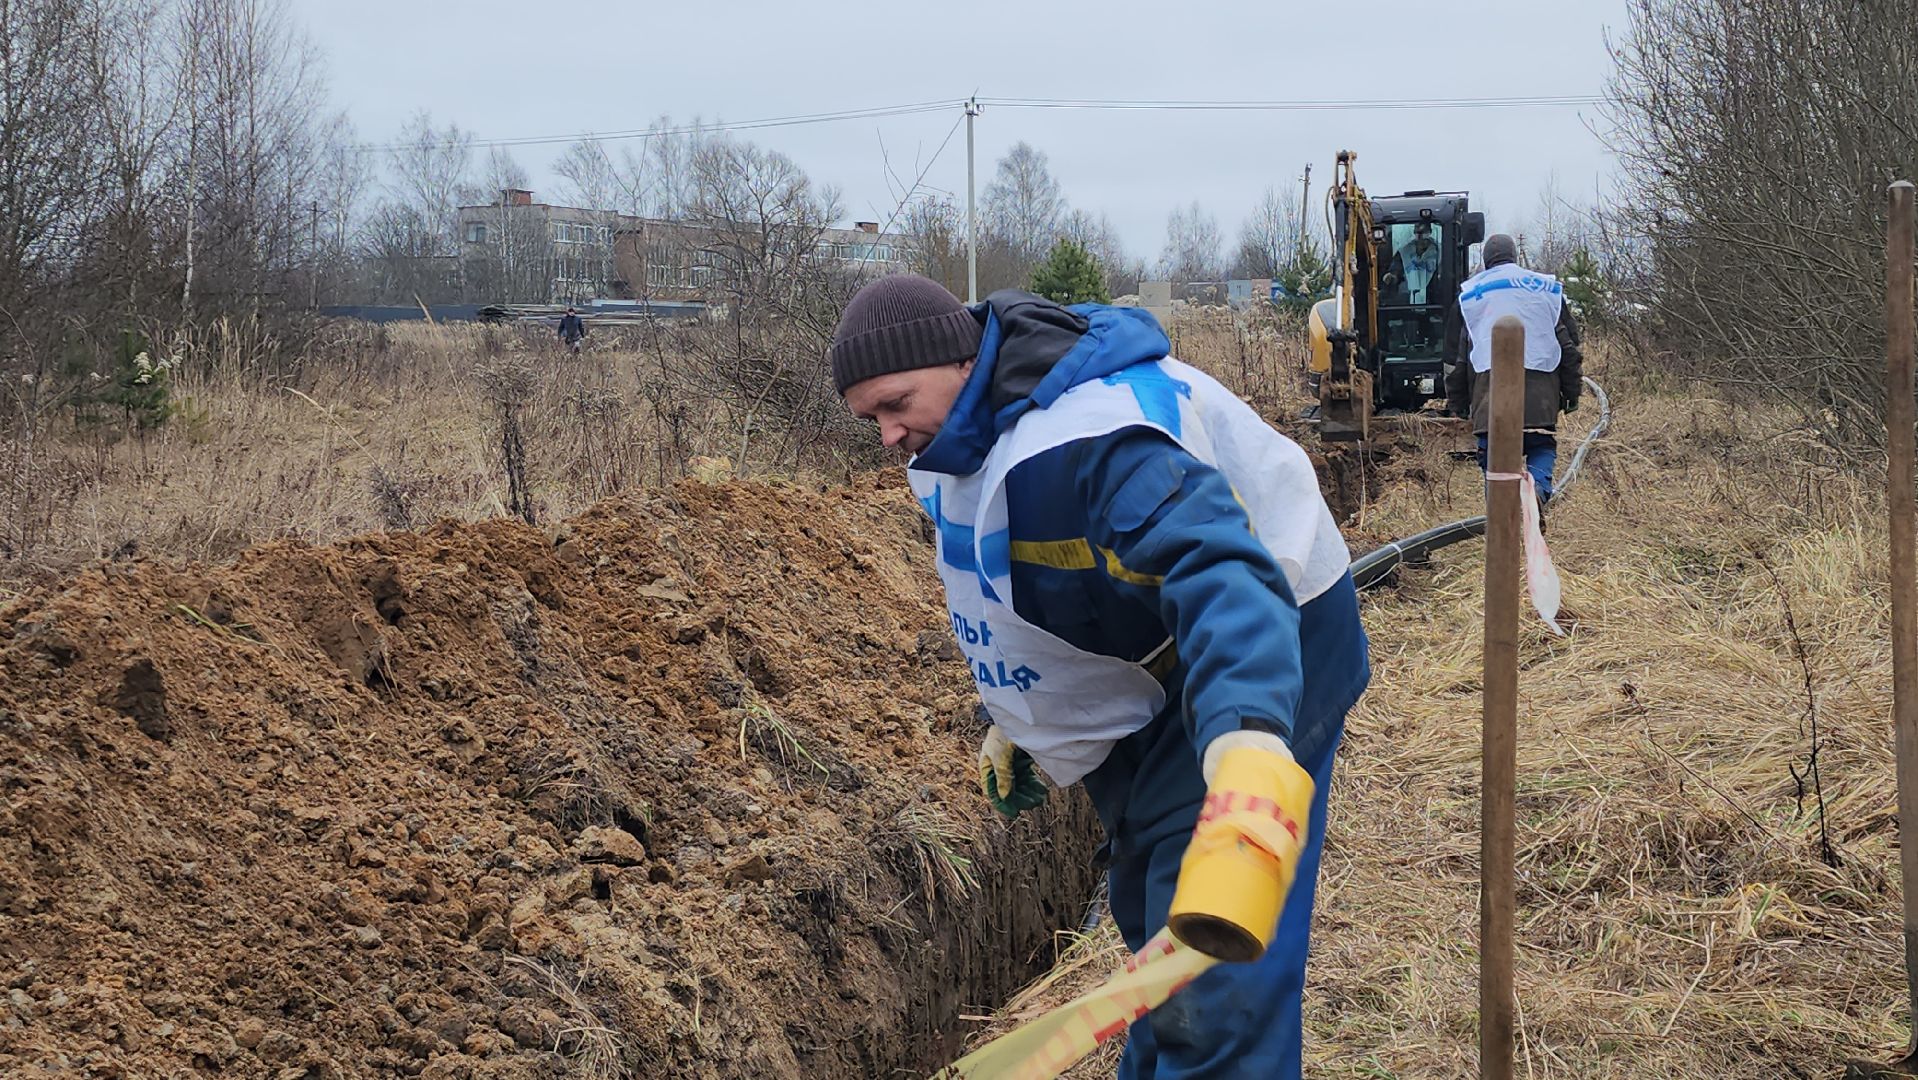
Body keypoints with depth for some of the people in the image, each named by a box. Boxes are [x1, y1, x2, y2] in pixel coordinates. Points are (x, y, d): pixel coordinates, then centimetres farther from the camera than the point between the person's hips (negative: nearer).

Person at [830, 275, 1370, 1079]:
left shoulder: (1091, 432, -35)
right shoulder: (963, 440, -3)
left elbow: (1223, 575, -51)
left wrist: (1248, 740, -67)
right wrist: (1012, 723, 21)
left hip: (1258, 659, -10)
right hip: (1140, 673, 10)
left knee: (1215, 977, -16)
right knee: (1152, 927, 24)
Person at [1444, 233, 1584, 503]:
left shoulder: (1469, 292, 18)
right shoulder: (1547, 288, 19)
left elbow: (1457, 352, 17)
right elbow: (1568, 342, 17)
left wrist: (1457, 402, 21)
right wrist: (1572, 392, 19)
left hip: (1489, 382, 0)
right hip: (1540, 385, 0)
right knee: (1542, 444, 8)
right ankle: (1539, 486, -20)